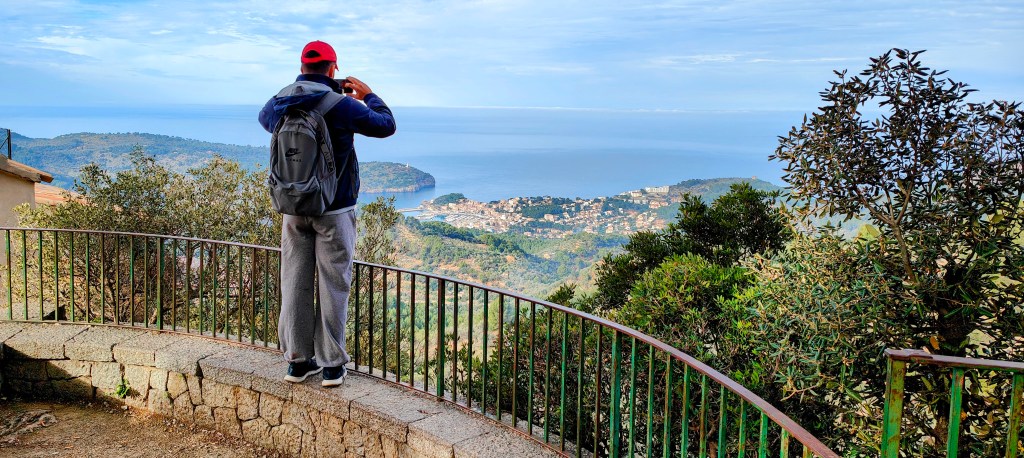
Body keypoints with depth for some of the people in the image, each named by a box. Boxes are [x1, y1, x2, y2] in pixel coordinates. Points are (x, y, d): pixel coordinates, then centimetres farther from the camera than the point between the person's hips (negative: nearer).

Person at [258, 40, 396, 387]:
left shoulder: (278, 105, 2)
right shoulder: (340, 105, -13)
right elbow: (386, 125, -1)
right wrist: (367, 94, 16)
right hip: (334, 209, -4)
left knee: (295, 283, 9)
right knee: (333, 286, 2)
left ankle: (297, 360, 17)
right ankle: (331, 364, 8)